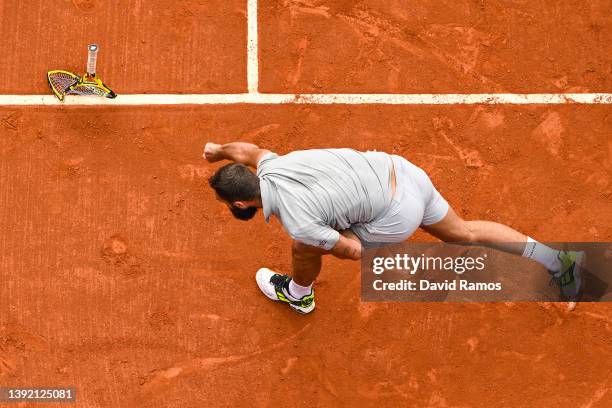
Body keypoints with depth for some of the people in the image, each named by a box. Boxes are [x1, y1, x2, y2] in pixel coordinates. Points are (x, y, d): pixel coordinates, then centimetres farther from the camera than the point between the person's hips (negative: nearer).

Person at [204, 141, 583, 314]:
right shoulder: (270, 166, -1)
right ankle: (558, 260, 29)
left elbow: (353, 249, -11)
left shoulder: (296, 223, -21)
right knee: (463, 232, 26)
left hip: (395, 215, -7)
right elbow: (248, 149, 24)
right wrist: (218, 150, 44)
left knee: (304, 248, 9)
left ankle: (298, 293, 42)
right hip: (402, 172, 7)